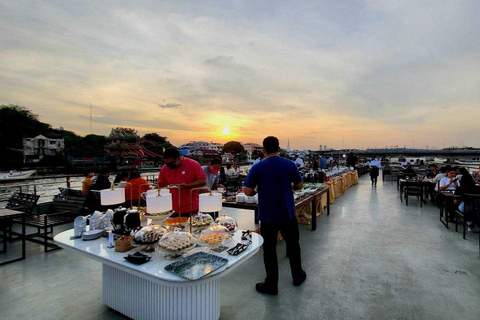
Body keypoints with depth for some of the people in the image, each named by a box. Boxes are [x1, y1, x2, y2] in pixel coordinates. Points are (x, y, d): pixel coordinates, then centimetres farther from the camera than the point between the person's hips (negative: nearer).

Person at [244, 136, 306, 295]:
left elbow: (248, 191, -12)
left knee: (269, 249, 12)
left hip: (267, 216, -2)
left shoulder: (257, 168, -12)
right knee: (293, 245, 22)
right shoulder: (290, 165, -5)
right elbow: (299, 185, 4)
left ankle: (271, 285, 23)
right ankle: (298, 276, 39)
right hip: (288, 214, 3)